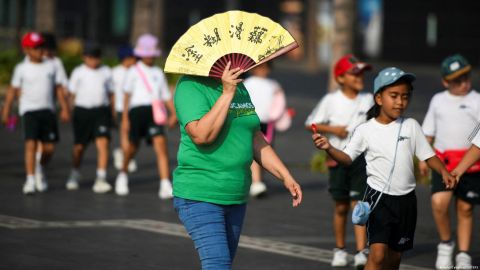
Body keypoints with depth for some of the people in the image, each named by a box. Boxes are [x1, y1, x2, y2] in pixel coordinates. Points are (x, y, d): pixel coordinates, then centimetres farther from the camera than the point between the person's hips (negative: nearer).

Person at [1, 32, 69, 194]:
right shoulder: (21, 69, 0)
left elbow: (58, 89, 10)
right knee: (31, 144, -16)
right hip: (29, 110, -3)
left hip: (48, 110, 3)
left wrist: (64, 109, 5)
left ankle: (40, 170, 33)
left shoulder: (51, 66, 6)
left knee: (49, 148, 4)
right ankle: (30, 180, -13)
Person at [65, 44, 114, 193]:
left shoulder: (106, 72, 9)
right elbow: (72, 94, 6)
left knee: (103, 143, -16)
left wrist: (112, 114, 14)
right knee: (79, 147, 9)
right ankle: (75, 174, 32)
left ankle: (101, 179, -18)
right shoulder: (78, 72, 3)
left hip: (101, 111, 0)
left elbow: (111, 94, 15)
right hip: (82, 110, 0)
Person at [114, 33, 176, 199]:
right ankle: (123, 175, 39)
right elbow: (127, 94, 1)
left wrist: (174, 112, 3)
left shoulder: (158, 73, 19)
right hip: (137, 109, -2)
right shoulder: (134, 72, 7)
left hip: (155, 111, 2)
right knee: (133, 147, 8)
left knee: (161, 145, -15)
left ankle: (165, 186, -20)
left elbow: (166, 95, 18)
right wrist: (125, 117, -8)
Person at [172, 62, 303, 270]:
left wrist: (285, 176, 12)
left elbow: (256, 140, 18)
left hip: (235, 197, 8)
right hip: (200, 197, -8)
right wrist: (227, 93, -23)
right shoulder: (190, 85, -10)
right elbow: (201, 135, -24)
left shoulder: (239, 87, 13)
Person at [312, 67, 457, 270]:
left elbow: (428, 155, 5)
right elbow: (347, 158, -5)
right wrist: (329, 149, -24)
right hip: (379, 197, -4)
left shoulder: (411, 126, 2)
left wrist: (444, 172, -13)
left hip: (406, 199, 4)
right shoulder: (366, 130, -4)